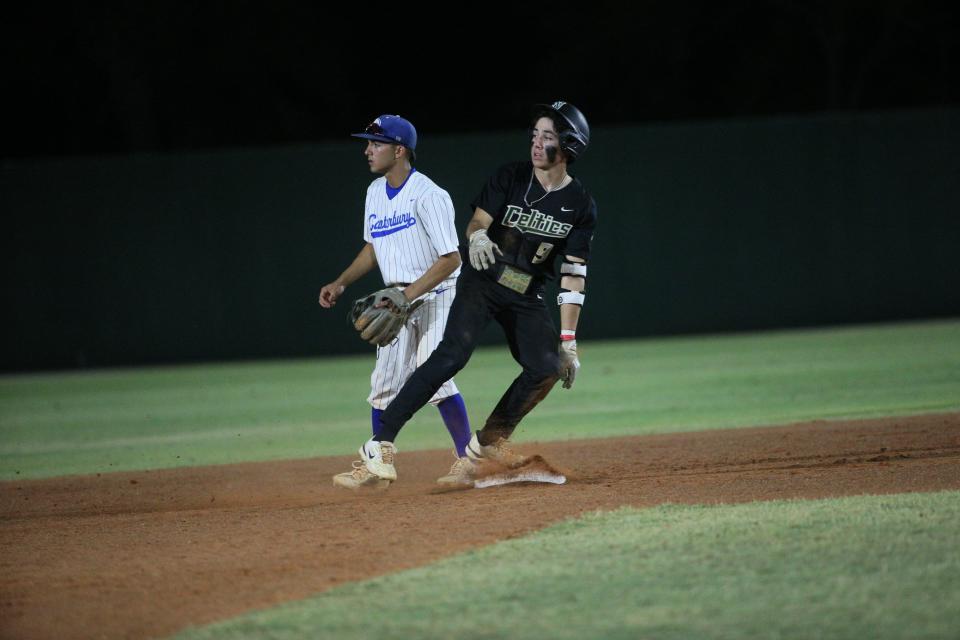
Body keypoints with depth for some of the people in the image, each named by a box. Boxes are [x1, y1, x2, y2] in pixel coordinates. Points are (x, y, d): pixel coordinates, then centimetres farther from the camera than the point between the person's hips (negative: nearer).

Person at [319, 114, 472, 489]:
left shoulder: (428, 196, -18)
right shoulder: (376, 192, 9)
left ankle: (468, 459, -4)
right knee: (385, 383, 5)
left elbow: (450, 258, -20)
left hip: (436, 295, -8)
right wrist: (341, 283, 10)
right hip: (398, 300, 8)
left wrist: (409, 294, -26)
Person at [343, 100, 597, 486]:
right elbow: (476, 223, -12)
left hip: (527, 295, 3)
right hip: (482, 280, -3)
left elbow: (573, 276, -4)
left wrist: (568, 340, -9)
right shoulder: (510, 177, -6)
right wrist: (477, 237, -38)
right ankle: (381, 443, -27)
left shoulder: (581, 206, -3)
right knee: (453, 353, -22)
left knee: (547, 367, -13)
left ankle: (490, 440, 10)